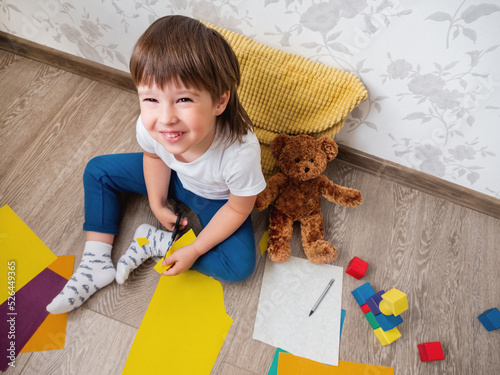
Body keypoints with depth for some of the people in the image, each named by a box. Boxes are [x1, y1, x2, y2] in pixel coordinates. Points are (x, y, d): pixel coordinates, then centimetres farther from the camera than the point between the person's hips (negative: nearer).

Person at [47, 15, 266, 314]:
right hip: (174, 177, 4)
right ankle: (97, 261, 8)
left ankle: (156, 243, -4)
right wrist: (157, 204, -4)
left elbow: (238, 209, -23)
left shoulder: (241, 152, -41)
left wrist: (194, 250, -18)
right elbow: (153, 155, -3)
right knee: (98, 170, 1)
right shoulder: (149, 126, -30)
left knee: (240, 266, -21)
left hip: (218, 200, -3)